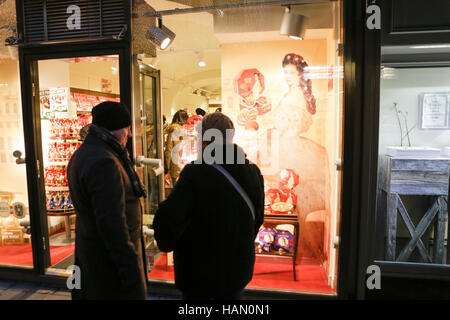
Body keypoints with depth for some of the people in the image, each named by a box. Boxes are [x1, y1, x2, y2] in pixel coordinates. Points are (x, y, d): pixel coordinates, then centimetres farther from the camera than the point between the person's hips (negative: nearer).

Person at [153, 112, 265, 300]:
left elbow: (167, 219, -29)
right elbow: (258, 219, 5)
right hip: (238, 270, 5)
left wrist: (166, 244, -7)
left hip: (199, 272, -4)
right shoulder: (253, 172, -5)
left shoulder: (195, 173, -24)